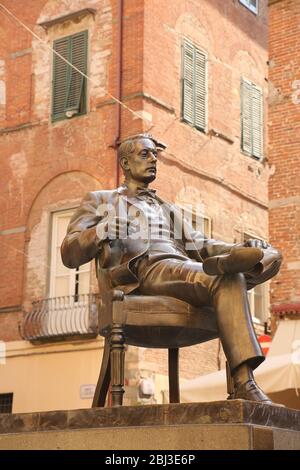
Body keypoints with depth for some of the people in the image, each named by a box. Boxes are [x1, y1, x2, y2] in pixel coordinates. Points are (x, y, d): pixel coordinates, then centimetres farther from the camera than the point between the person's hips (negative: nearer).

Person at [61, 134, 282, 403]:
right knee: (226, 282, -36)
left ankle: (223, 265, -48)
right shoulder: (100, 201, 26)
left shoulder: (170, 210, 41)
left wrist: (243, 248, 3)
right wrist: (100, 232, -10)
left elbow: (198, 245, 25)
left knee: (271, 256, -19)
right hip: (145, 270, -6)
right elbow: (69, 255, 13)